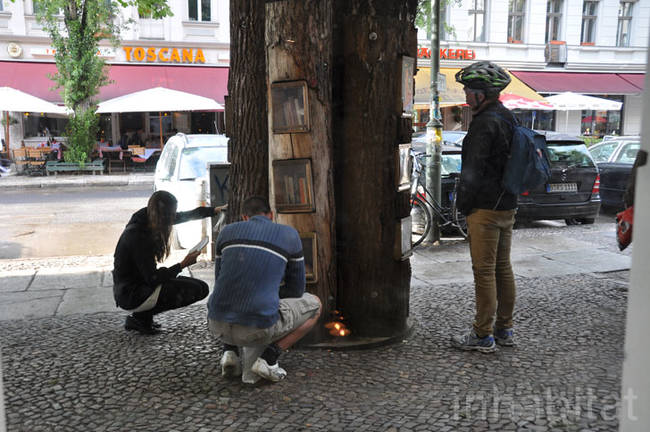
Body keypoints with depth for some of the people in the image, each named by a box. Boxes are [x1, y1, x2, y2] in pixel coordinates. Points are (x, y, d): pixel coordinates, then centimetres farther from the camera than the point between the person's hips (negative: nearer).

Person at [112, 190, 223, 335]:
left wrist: (214, 210, 20)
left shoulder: (146, 219, 0)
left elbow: (183, 216, 14)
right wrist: (182, 265, -18)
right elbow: (152, 278, -23)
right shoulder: (137, 236, -25)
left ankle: (143, 314, 11)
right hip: (131, 296, -9)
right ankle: (140, 317, -6)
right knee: (199, 288, -17)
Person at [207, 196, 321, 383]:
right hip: (259, 329, -4)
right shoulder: (290, 235, 7)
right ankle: (268, 358, 5)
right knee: (314, 305, 22)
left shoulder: (227, 232, 13)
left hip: (218, 325, 4)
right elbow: (296, 290, 13)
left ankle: (230, 352, 15)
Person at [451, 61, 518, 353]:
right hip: (507, 207, 10)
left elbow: (473, 169, -19)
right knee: (503, 268, 15)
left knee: (484, 271, -3)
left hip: (485, 209, -10)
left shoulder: (485, 123, -17)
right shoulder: (508, 118, 14)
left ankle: (483, 335, 5)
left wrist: (463, 204, -8)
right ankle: (504, 329, 25)